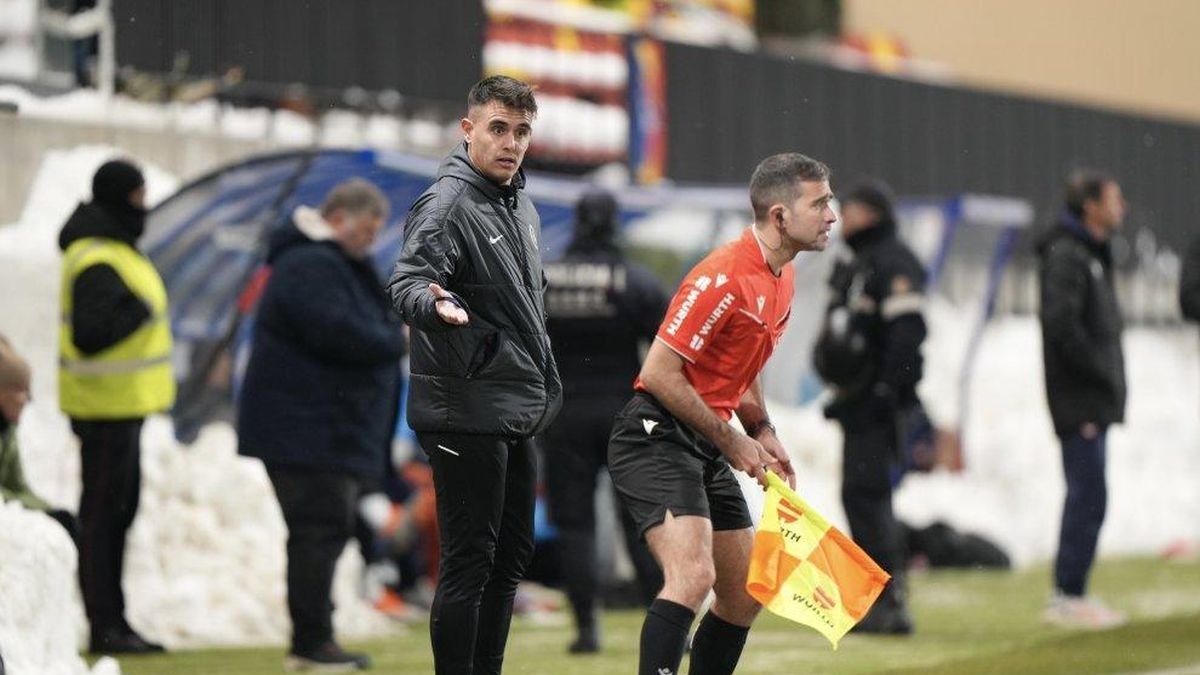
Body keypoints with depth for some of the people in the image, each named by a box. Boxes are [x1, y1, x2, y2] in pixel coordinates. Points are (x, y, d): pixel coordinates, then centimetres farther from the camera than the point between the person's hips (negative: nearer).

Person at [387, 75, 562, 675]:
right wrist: (432, 302, -49)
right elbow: (406, 281, -27)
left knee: (512, 554, 13)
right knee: (469, 561, -8)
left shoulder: (521, 208, 15)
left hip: (516, 417, 9)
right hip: (467, 415, -9)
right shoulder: (447, 204, -13)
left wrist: (542, 386, 26)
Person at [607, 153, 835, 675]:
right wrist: (731, 441, -15)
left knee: (745, 596, 10)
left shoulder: (781, 278, 10)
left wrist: (762, 434, 10)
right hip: (657, 437, -10)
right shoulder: (724, 277, -20)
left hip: (707, 451, 10)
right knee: (693, 577, -26)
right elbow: (658, 373, -21)